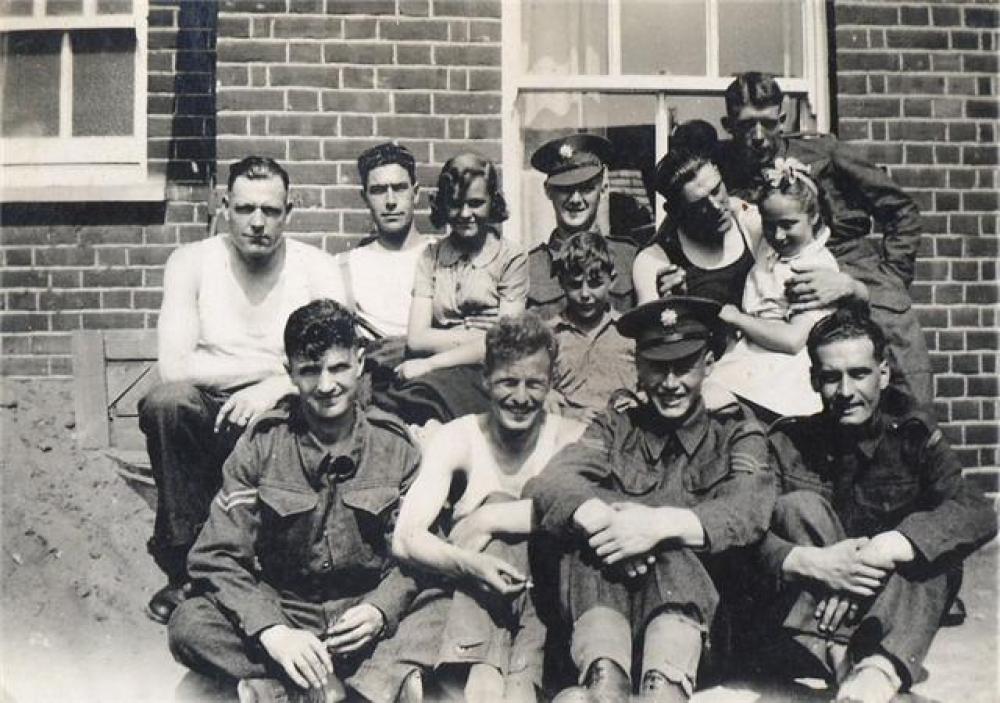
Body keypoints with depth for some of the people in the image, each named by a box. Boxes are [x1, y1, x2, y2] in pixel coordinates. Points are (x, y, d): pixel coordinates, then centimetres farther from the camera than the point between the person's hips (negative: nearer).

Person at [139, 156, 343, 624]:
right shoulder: (191, 262, -2)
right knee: (163, 403, -30)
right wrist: (277, 366, -16)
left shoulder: (317, 268, -1)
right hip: (210, 419, 0)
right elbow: (173, 366, -14)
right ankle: (185, 564, -16)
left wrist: (275, 388, -27)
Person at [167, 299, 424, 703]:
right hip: (281, 609, 0)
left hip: (363, 610, 0)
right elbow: (215, 558, -9)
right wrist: (272, 631, -24)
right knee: (189, 624, -27)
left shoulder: (395, 445, -1)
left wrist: (380, 610, -22)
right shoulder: (262, 443, -3)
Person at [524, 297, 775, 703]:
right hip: (602, 605, 1)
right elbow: (548, 482, -4)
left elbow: (750, 509, -8)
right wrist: (599, 517, -27)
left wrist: (662, 524, -26)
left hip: (698, 606, -1)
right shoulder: (615, 428, 18)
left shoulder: (736, 433, 15)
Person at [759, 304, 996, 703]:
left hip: (896, 605, 0)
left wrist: (880, 552, -34)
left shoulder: (912, 433, -5)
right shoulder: (789, 442, -5)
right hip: (815, 607, 0)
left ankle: (878, 671, -45)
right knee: (800, 506, -21)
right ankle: (837, 659, -35)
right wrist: (810, 562, -34)